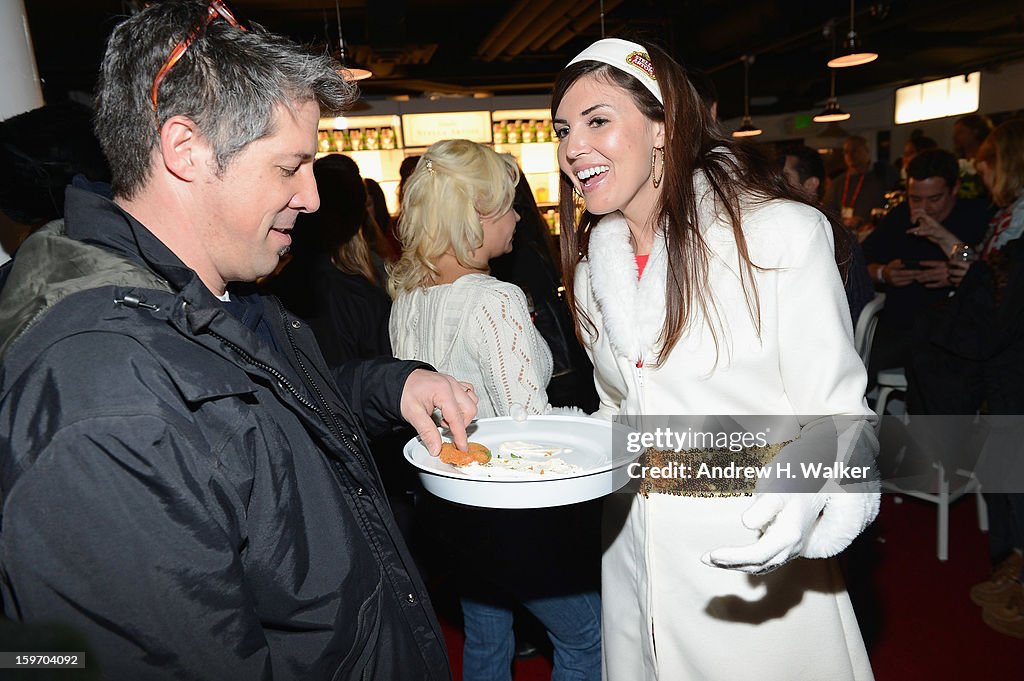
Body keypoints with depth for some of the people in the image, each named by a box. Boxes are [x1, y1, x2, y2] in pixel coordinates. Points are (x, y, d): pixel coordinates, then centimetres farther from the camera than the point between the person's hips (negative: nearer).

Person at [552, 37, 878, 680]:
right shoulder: (594, 264, 3)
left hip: (759, 569, -5)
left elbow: (838, 414, -13)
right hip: (633, 556, 5)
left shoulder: (783, 233, -15)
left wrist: (805, 500, -33)